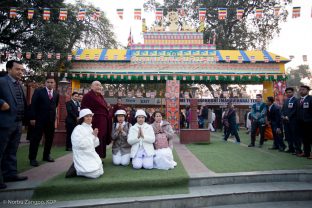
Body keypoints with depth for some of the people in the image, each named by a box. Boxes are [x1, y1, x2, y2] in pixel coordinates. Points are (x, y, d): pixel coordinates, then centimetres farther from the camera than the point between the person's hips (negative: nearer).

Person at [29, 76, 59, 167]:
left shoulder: (56, 94, 10)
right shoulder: (38, 91, -2)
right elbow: (33, 105, -7)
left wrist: (54, 117, 8)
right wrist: (32, 118, -12)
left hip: (51, 120, 4)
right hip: (39, 119, -4)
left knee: (49, 139, 9)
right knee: (36, 139, 1)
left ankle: (46, 156, 24)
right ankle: (32, 158, 10)